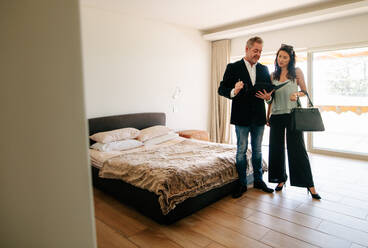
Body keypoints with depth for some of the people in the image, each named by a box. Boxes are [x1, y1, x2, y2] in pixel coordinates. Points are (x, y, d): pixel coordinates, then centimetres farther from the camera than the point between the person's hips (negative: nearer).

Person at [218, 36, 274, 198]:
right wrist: (233, 92, -27)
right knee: (241, 150, 5)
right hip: (242, 117, -4)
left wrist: (269, 96, -8)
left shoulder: (264, 69, 11)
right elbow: (221, 89, -6)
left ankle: (258, 180, 28)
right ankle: (242, 184, 17)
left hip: (259, 117, 4)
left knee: (257, 150, 14)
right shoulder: (233, 68, -2)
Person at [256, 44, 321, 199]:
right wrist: (268, 116, 10)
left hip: (292, 114, -3)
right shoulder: (273, 75, 10)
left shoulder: (297, 72, 3)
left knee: (297, 149, -4)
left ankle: (309, 185, 5)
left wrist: (297, 94, -15)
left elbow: (305, 92, 7)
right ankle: (281, 179, 22)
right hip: (276, 115, 3)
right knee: (276, 148, 6)